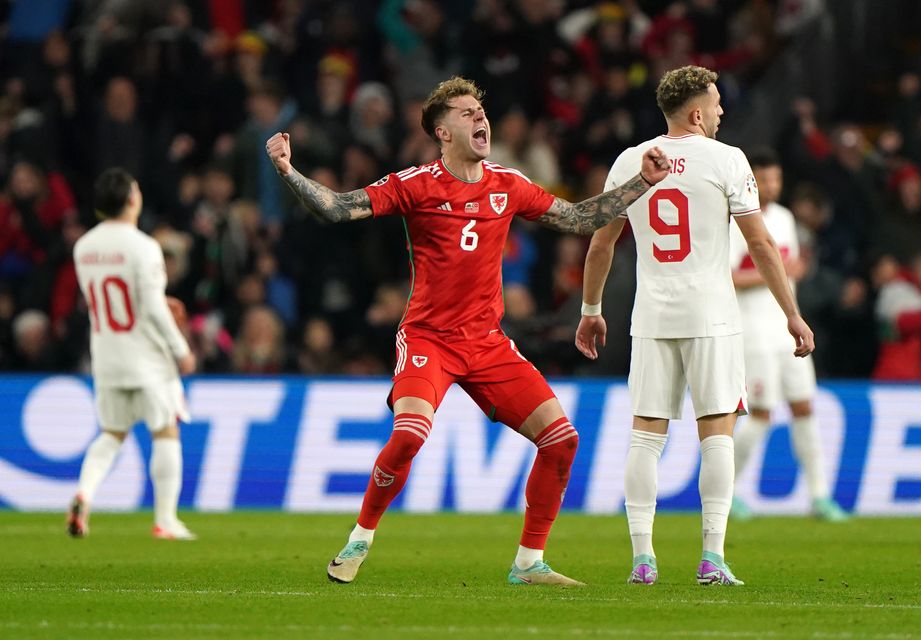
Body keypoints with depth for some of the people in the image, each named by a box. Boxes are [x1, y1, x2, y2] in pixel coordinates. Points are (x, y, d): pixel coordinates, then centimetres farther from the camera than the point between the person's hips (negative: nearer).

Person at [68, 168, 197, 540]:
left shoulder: (83, 247, 5)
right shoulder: (143, 247, -16)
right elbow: (154, 308, -19)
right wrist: (180, 349, -8)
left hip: (105, 356, 6)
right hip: (146, 357, -6)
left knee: (112, 435, 16)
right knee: (166, 433, 5)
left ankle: (84, 494, -10)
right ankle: (165, 520, 4)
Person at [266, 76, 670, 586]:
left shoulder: (508, 186, 7)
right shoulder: (417, 185, -6)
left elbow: (579, 219, 16)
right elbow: (337, 208, -12)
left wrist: (643, 181, 13)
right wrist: (287, 170, -27)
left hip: (487, 342, 5)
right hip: (427, 338, -5)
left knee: (561, 438, -4)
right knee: (409, 433, -28)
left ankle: (528, 563, 9)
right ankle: (358, 543, -5)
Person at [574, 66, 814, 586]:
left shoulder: (629, 162, 7)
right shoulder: (725, 161, -4)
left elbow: (601, 244, 14)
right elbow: (761, 243, -5)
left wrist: (591, 310, 25)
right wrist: (792, 314, 0)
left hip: (652, 317, 3)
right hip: (711, 316, -3)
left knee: (647, 435, 5)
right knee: (717, 432, 1)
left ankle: (642, 557, -1)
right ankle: (713, 558, -5)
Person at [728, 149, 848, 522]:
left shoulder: (783, 218, 15)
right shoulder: (734, 222, -10)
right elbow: (724, 278, -18)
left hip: (787, 329, 7)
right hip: (754, 333, -7)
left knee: (804, 409, 2)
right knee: (761, 415, -8)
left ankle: (819, 496, 3)